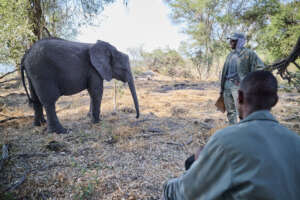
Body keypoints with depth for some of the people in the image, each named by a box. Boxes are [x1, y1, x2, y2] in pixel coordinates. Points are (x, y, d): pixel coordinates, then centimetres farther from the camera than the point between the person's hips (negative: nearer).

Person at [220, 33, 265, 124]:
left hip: (239, 86, -6)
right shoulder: (230, 55, 16)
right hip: (227, 86, 7)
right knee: (230, 111, 12)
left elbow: (260, 67, -8)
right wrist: (222, 88, 15)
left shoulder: (249, 53, -4)